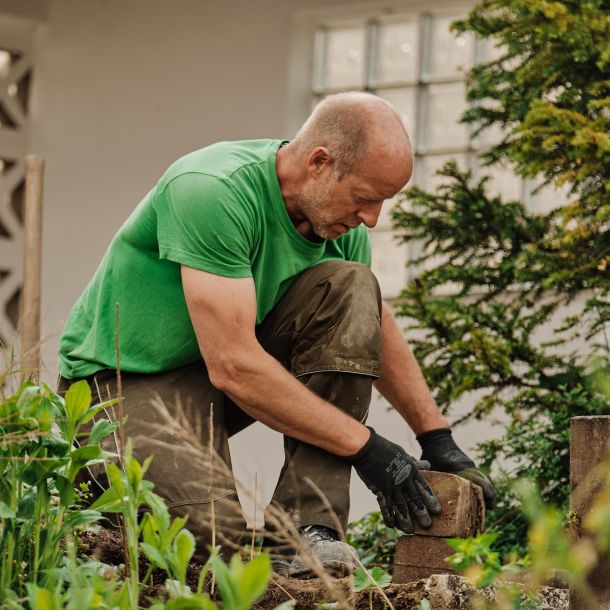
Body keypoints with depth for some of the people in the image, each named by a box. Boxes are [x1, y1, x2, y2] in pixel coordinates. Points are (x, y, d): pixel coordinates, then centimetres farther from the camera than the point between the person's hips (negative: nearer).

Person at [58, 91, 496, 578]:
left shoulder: (341, 220, -3)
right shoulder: (213, 192, -28)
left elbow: (377, 331, 14)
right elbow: (232, 367, -32)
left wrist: (437, 437, 6)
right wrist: (363, 446, -29)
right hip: (125, 381, -8)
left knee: (351, 289, -14)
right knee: (217, 535, -31)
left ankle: (306, 525, -18)